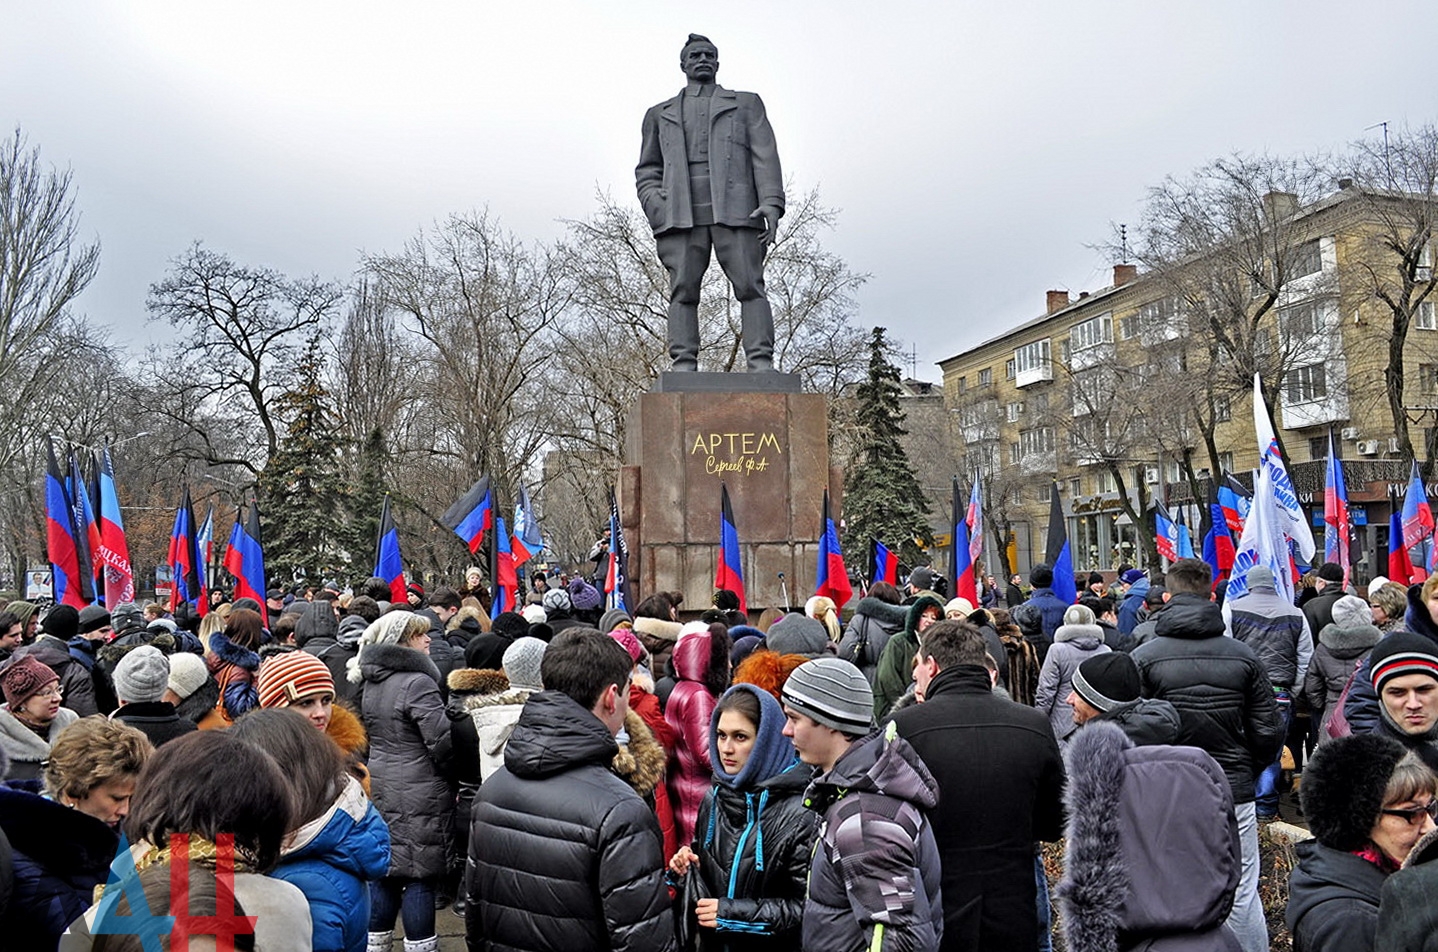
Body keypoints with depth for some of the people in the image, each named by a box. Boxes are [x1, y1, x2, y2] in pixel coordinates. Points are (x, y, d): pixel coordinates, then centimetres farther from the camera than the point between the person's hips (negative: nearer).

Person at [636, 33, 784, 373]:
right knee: (683, 291, -10)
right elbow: (647, 170, 22)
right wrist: (655, 206, 0)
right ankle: (683, 369, -14)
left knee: (750, 287, -13)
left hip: (735, 209, -1)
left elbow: (765, 156, 8)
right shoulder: (660, 114, 27)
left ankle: (762, 367, -18)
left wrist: (771, 203, -9)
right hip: (681, 214, 2)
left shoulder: (746, 104, 22)